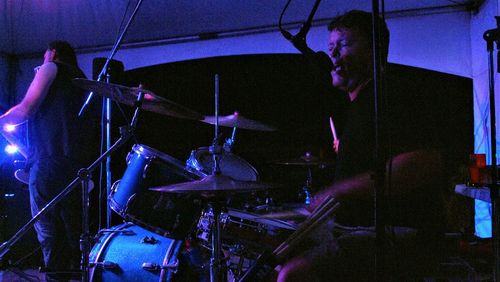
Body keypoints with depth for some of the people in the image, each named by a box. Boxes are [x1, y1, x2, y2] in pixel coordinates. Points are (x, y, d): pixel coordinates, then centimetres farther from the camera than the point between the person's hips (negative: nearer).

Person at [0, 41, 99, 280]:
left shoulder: (51, 68, 6)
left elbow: (26, 110, -5)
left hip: (50, 163, -7)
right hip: (81, 167, 7)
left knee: (49, 233, -6)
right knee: (75, 232, 10)